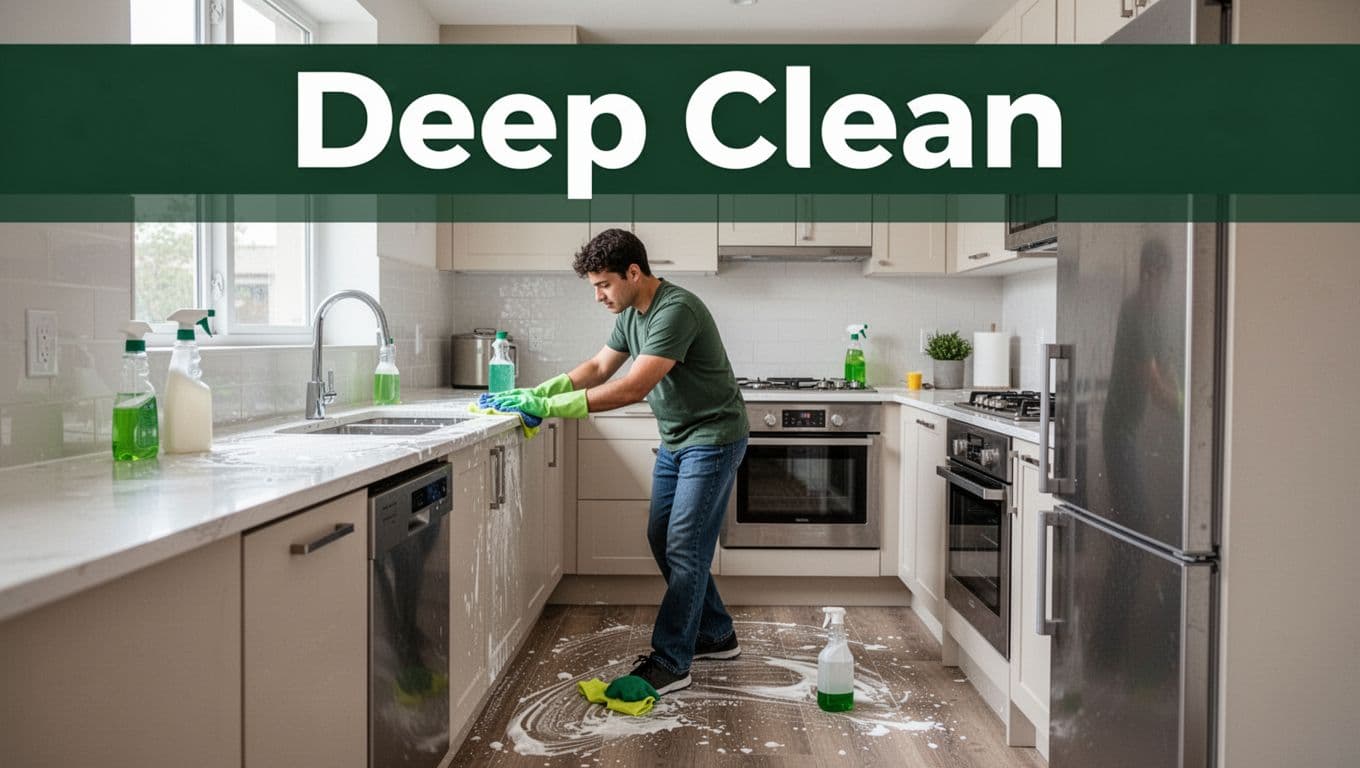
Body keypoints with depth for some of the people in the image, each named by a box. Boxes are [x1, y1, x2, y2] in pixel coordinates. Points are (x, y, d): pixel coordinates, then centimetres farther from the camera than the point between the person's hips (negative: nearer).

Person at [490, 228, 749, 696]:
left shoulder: (676, 310, -26)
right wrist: (539, 392, -5)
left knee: (684, 548, -8)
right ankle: (716, 635, 26)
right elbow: (599, 368, 11)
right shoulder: (631, 314, 5)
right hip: (675, 441, 10)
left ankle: (669, 664, 1)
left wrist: (551, 407, -30)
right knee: (662, 539, 12)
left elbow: (633, 389, -32)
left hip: (712, 438, -10)